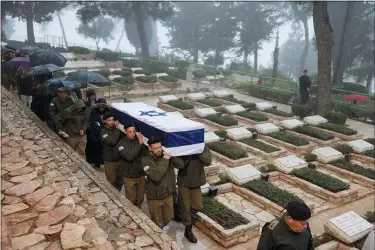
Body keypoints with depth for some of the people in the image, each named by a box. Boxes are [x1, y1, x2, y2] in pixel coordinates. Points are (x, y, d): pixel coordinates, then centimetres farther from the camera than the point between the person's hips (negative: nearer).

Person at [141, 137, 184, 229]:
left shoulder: (166, 155, -7)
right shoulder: (146, 160, -21)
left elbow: (181, 164, -15)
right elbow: (156, 176, -33)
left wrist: (171, 156, -29)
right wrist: (164, 160, -33)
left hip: (168, 194, 5)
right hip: (154, 197, -4)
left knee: (168, 218, 25)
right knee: (157, 223, 14)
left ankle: (161, 227, 52)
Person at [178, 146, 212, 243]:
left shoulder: (203, 147, -7)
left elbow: (208, 161, -23)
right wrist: (188, 154, -33)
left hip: (196, 182, 2)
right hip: (184, 182, -2)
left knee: (197, 206, 5)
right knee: (186, 207, 7)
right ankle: (188, 230, 23)